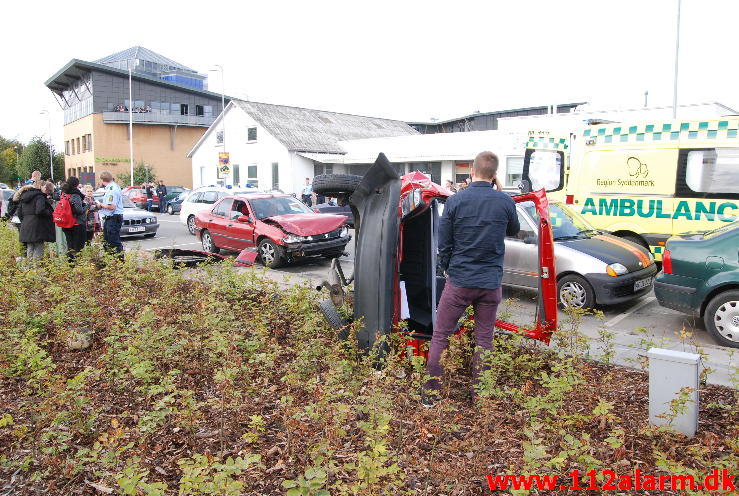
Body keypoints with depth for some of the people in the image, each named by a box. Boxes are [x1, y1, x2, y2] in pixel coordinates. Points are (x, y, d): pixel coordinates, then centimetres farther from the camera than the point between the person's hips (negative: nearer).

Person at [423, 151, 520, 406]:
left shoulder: (455, 201, -7)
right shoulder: (506, 201, -3)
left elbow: (443, 242, -2)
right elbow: (514, 231, 17)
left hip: (459, 280, -2)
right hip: (491, 283, 2)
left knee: (440, 335, 9)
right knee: (484, 339, 12)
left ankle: (430, 394, 13)